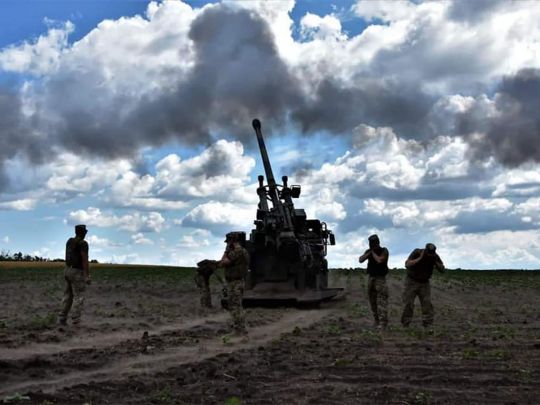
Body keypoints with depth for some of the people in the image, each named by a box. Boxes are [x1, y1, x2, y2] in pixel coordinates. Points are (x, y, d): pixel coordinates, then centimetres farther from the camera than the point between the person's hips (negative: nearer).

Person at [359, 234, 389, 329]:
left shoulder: (384, 251, -7)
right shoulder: (368, 251, 8)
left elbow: (379, 260, -23)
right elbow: (360, 260, -4)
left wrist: (373, 252, -11)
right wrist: (369, 253, -12)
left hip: (380, 279, -6)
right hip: (371, 278, 6)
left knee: (381, 301, -13)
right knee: (373, 301, 10)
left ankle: (383, 322, -17)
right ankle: (376, 320, 21)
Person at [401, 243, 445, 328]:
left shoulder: (435, 256, -11)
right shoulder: (416, 253, -21)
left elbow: (442, 269, -10)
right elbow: (407, 264, -30)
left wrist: (436, 262, -27)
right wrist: (420, 258, -36)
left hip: (424, 283, 3)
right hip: (412, 282, -3)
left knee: (427, 303, -9)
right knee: (408, 303, -4)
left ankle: (428, 324, -6)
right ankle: (405, 324, 4)